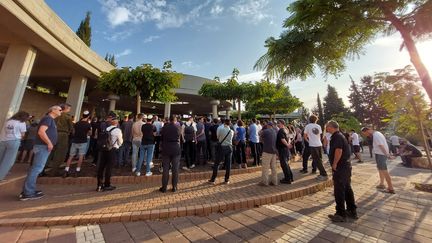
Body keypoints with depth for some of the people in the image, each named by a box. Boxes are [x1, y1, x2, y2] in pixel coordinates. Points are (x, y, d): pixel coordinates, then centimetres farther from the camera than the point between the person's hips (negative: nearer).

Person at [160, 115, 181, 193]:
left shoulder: (164, 127, -3)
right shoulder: (178, 127, -5)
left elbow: (161, 138, 6)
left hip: (166, 150, 1)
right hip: (176, 150, 0)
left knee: (165, 169, 9)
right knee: (175, 169, 8)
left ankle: (164, 187, 16)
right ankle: (174, 187, 15)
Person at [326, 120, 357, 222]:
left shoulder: (336, 136, -17)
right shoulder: (340, 135, 15)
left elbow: (338, 150, -28)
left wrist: (334, 164, -18)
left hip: (340, 167, -10)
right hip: (346, 166, 10)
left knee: (339, 191, 0)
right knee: (347, 189, 19)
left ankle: (341, 214, 10)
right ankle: (352, 211, 31)